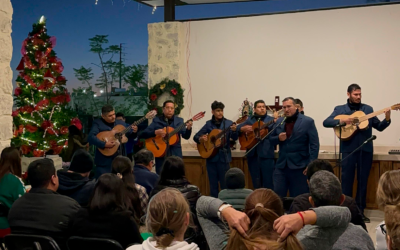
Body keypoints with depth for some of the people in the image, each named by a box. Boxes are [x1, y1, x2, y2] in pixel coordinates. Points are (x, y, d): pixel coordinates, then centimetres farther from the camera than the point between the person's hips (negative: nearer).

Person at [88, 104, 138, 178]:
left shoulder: (120, 123, 11)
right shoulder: (97, 123, -5)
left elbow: (130, 136, 15)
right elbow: (90, 137, -18)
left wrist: (134, 132, -8)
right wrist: (104, 144, -28)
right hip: (105, 160, -5)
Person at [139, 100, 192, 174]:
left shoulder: (179, 121, 7)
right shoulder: (156, 121, 2)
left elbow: (185, 136, -4)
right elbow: (142, 135, -4)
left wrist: (188, 128, -25)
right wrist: (155, 132, -19)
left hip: (175, 154, 1)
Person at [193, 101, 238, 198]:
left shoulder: (228, 123, 0)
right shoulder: (209, 124, 6)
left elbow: (234, 138, -12)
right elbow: (195, 136, 8)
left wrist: (234, 131, -34)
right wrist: (200, 139, -14)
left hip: (223, 157, -2)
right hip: (211, 156, 2)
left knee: (225, 183, 0)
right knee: (213, 183, 9)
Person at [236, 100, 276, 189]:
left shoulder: (270, 120, 4)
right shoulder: (250, 120, 15)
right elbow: (237, 128, 14)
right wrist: (243, 129, -8)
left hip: (266, 154, -4)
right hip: (252, 154, 4)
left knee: (268, 181, -5)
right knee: (256, 182, 11)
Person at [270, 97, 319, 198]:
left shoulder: (308, 121, -5)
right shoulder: (279, 121, 10)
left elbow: (314, 145, -8)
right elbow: (271, 139, 16)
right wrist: (278, 138, -7)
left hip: (300, 167, -4)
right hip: (281, 166, 4)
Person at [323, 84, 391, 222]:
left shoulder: (368, 109, 11)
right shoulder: (340, 109, 4)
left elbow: (379, 127, 11)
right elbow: (326, 122, -7)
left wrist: (387, 119, -7)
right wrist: (341, 121, -20)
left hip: (366, 150, 2)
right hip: (349, 149, -2)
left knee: (363, 181, 7)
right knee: (347, 180, 0)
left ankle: (360, 211, 15)